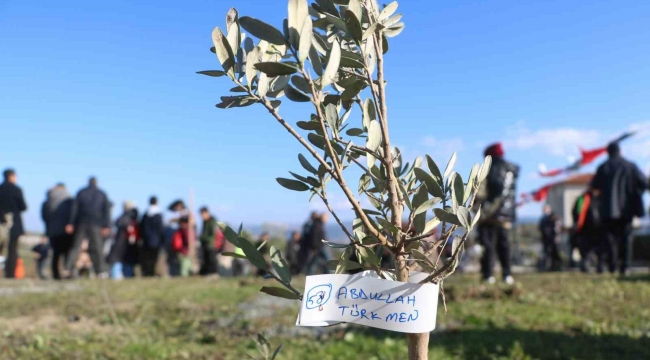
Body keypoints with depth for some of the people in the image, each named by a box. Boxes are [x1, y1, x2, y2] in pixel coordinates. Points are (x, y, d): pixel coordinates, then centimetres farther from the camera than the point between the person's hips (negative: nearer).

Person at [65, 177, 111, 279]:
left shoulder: (81, 193, 9)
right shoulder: (102, 194, 10)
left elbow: (74, 208, 2)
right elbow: (106, 211, 2)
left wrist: (71, 223, 0)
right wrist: (107, 226, -1)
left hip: (81, 223, 1)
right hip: (96, 224, 0)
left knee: (75, 246, 3)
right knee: (96, 247, 1)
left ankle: (68, 268, -6)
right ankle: (100, 271, -3)